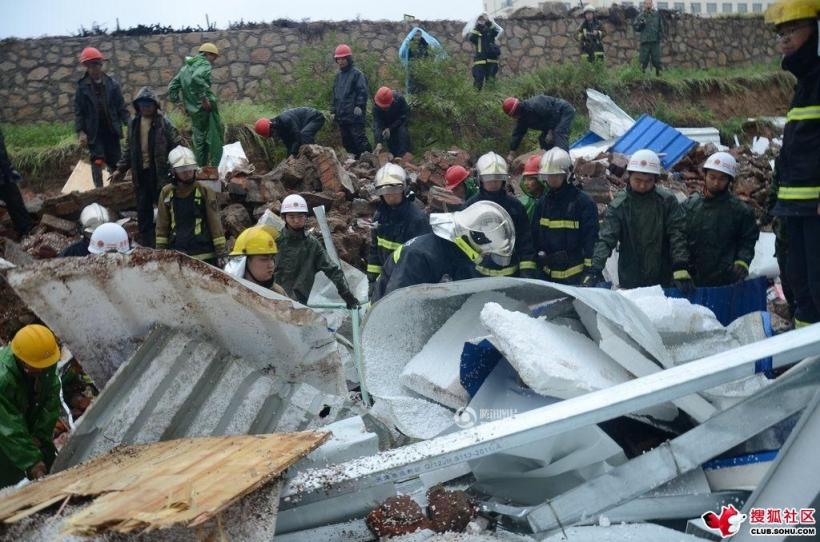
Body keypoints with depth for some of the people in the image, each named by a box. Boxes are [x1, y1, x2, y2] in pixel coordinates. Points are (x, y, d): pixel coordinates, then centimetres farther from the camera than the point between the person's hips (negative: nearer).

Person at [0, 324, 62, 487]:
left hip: (29, 421, 6)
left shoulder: (46, 360, -25)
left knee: (49, 462, 10)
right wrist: (31, 462, -31)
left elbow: (51, 399, -14)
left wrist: (41, 434, -16)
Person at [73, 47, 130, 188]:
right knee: (98, 160, -9)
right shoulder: (82, 86, -2)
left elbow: (121, 106, 3)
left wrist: (128, 122, -6)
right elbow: (78, 111, -1)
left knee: (114, 161, 7)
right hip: (93, 130, -1)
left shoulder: (112, 83, 0)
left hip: (111, 128, 2)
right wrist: (80, 131, -8)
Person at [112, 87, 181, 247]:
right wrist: (120, 169, 13)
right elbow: (128, 150, 16)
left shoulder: (164, 122, -8)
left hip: (161, 173, -5)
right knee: (143, 211, 11)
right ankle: (146, 245, 22)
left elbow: (177, 145, -9)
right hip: (140, 174, 5)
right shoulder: (133, 124, 9)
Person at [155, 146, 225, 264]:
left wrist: (221, 252, -7)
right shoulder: (166, 193, 6)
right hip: (175, 256, 3)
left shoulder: (205, 192, -2)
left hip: (204, 256, -3)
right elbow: (162, 226, 10)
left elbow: (215, 223, -3)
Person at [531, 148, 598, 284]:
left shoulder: (583, 202, -7)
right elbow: (534, 236, 14)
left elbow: (591, 240, -10)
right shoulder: (542, 203, 10)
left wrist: (590, 272, -15)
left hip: (575, 275, -5)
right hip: (546, 274, 5)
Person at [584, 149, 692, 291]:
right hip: (630, 281, 0)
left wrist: (680, 269, -21)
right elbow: (606, 239, -11)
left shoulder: (667, 200, -3)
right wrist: (594, 270, -25)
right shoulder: (619, 204, -5)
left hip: (663, 280, 0)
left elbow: (677, 235, -8)